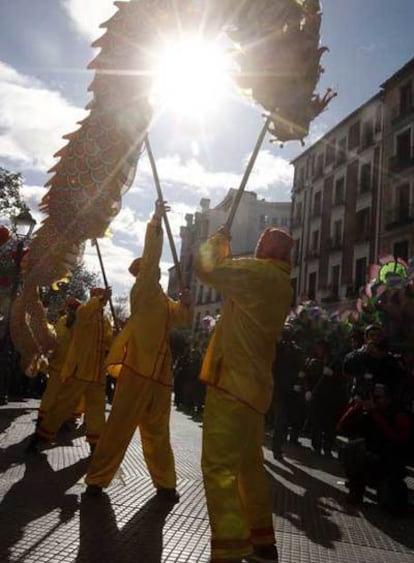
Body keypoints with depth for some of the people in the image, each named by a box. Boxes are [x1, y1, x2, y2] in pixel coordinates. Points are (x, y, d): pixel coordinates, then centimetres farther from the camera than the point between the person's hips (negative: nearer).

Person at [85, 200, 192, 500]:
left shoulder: (162, 300, 18)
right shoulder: (143, 292, -4)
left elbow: (182, 317, 24)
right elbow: (150, 257, -14)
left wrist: (186, 302, 2)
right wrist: (156, 221, -15)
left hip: (159, 371, 8)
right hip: (138, 368, -8)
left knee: (157, 431, 14)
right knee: (120, 427, -3)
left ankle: (165, 483, 23)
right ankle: (96, 480, 9)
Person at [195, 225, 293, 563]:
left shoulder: (258, 272, -12)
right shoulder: (282, 286, 14)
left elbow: (205, 268, -10)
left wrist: (218, 241, 7)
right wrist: (227, 254, 24)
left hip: (233, 381, -9)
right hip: (255, 384, 9)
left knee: (219, 467, -7)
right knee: (249, 465, 18)